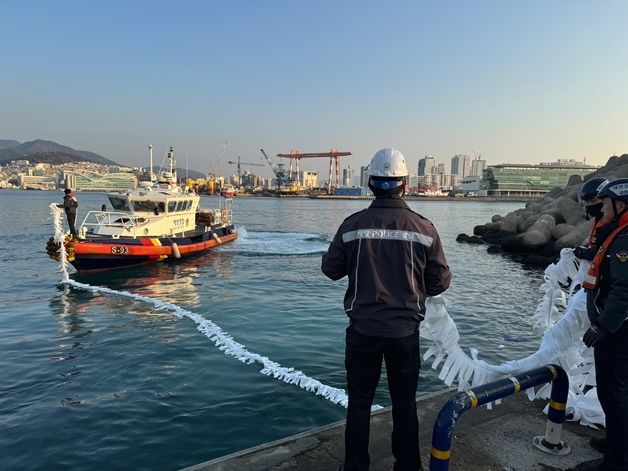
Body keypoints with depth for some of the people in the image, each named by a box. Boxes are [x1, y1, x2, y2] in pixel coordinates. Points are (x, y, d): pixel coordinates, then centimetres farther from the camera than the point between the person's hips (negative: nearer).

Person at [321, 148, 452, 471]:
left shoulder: (353, 225, -10)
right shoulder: (423, 228, -9)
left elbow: (331, 269, 0)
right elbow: (440, 281, -2)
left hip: (363, 329, 0)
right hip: (405, 331, 1)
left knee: (359, 402, 15)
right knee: (405, 403, 19)